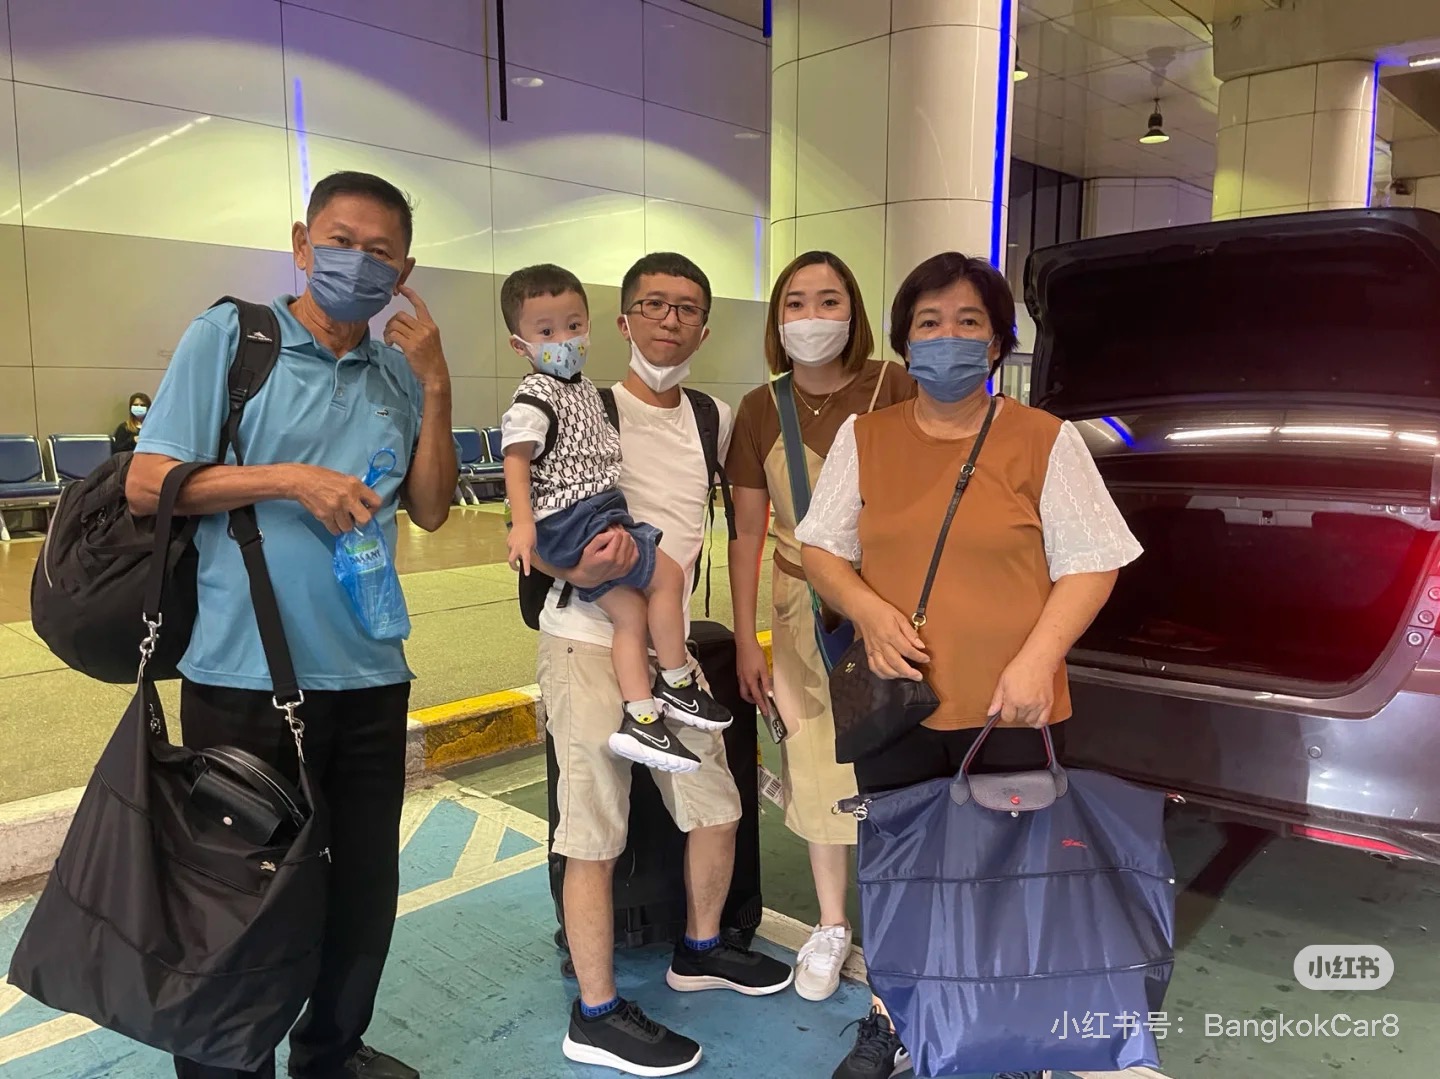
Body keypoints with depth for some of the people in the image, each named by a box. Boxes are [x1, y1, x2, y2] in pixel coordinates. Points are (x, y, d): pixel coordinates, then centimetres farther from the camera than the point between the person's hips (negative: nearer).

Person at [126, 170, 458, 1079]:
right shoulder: (229, 335, -4)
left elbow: (430, 510, 3)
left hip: (368, 673, 5)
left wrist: (436, 390, -6)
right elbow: (147, 484, -7)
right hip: (245, 673, -4)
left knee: (366, 884, 17)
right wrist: (286, 479, -18)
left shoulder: (398, 373, 8)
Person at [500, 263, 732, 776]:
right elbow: (516, 457, -20)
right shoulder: (535, 397, -11)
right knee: (668, 576, -8)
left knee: (631, 615, 4)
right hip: (573, 519, -9)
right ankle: (677, 683, 6)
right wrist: (522, 521, -31)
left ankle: (640, 719, 4)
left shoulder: (584, 387, 17)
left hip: (600, 514, 9)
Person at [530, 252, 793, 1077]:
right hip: (588, 644, -6)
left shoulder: (715, 419, 9)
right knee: (597, 838, 0)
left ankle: (700, 951, 39)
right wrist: (582, 571, -30)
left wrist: (664, 581, 10)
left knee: (717, 809, 14)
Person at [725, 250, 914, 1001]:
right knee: (816, 773, 13)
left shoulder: (892, 387, -8)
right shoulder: (761, 409, 0)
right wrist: (745, 639, 3)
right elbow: (747, 531, 3)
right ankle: (831, 927, 34)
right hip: (803, 609, 3)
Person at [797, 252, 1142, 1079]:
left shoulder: (1046, 441, -4)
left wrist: (1036, 659, -18)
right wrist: (871, 611, -13)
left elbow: (1091, 564, -4)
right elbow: (820, 550, 6)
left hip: (1011, 714, -2)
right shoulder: (864, 438, 4)